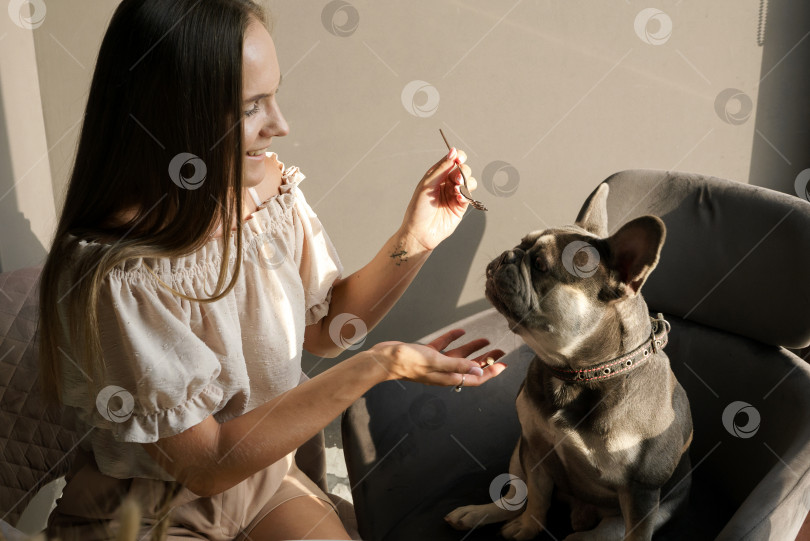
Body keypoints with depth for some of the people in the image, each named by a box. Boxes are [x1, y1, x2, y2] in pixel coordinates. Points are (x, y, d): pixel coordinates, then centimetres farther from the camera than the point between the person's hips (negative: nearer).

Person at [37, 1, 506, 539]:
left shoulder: (269, 184, -12)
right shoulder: (112, 276, -31)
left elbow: (322, 328, 1)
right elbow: (207, 466, -24)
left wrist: (414, 240, -15)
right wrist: (379, 365, -28)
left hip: (263, 467, 5)